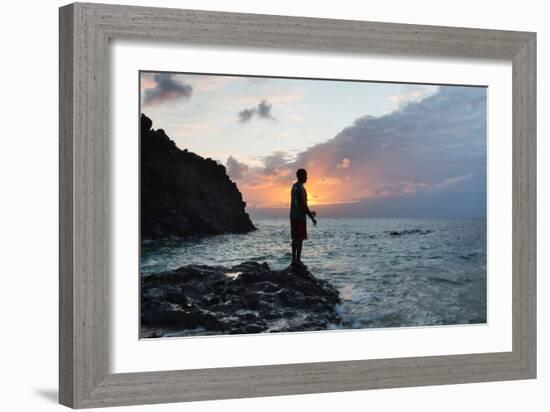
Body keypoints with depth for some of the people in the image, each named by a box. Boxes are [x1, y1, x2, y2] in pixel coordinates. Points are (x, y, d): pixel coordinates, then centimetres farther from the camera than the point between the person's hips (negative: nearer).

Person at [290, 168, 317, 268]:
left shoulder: (294, 187, 14)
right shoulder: (300, 188, -16)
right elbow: (303, 205, -20)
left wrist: (309, 213, 26)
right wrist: (312, 217, -14)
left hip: (293, 215, 9)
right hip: (300, 216, -9)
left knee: (295, 238, 12)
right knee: (300, 238, -7)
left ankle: (294, 260, 14)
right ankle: (298, 261, -8)